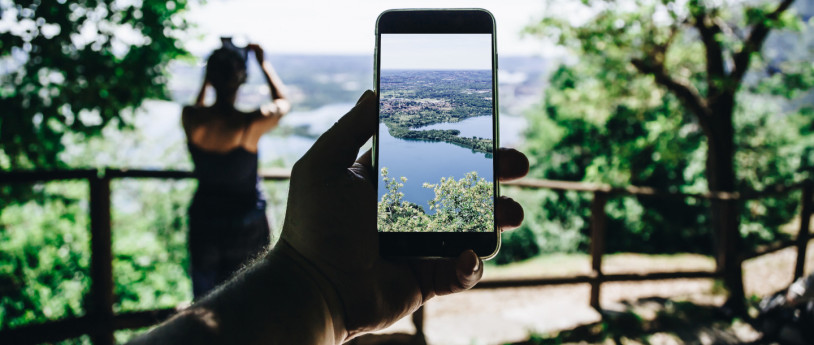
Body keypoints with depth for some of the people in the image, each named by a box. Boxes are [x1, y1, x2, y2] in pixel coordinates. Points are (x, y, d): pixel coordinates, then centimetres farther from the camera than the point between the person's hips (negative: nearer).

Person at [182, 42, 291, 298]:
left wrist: (211, 72, 18)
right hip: (247, 226, -3)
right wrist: (262, 61, 10)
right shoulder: (251, 125, -23)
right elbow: (283, 102, 0)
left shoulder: (190, 119, -14)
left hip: (204, 222, 3)